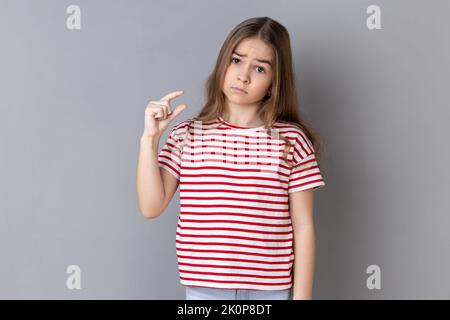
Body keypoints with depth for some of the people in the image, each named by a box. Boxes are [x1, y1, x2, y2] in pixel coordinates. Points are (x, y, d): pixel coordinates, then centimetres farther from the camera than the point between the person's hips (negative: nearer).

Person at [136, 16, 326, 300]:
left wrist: (302, 296, -3)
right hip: (203, 289, 1)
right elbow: (151, 207, -4)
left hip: (271, 290, -1)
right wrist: (150, 138, -10)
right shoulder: (187, 135, 0)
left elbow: (303, 227, -2)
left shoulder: (291, 139, -4)